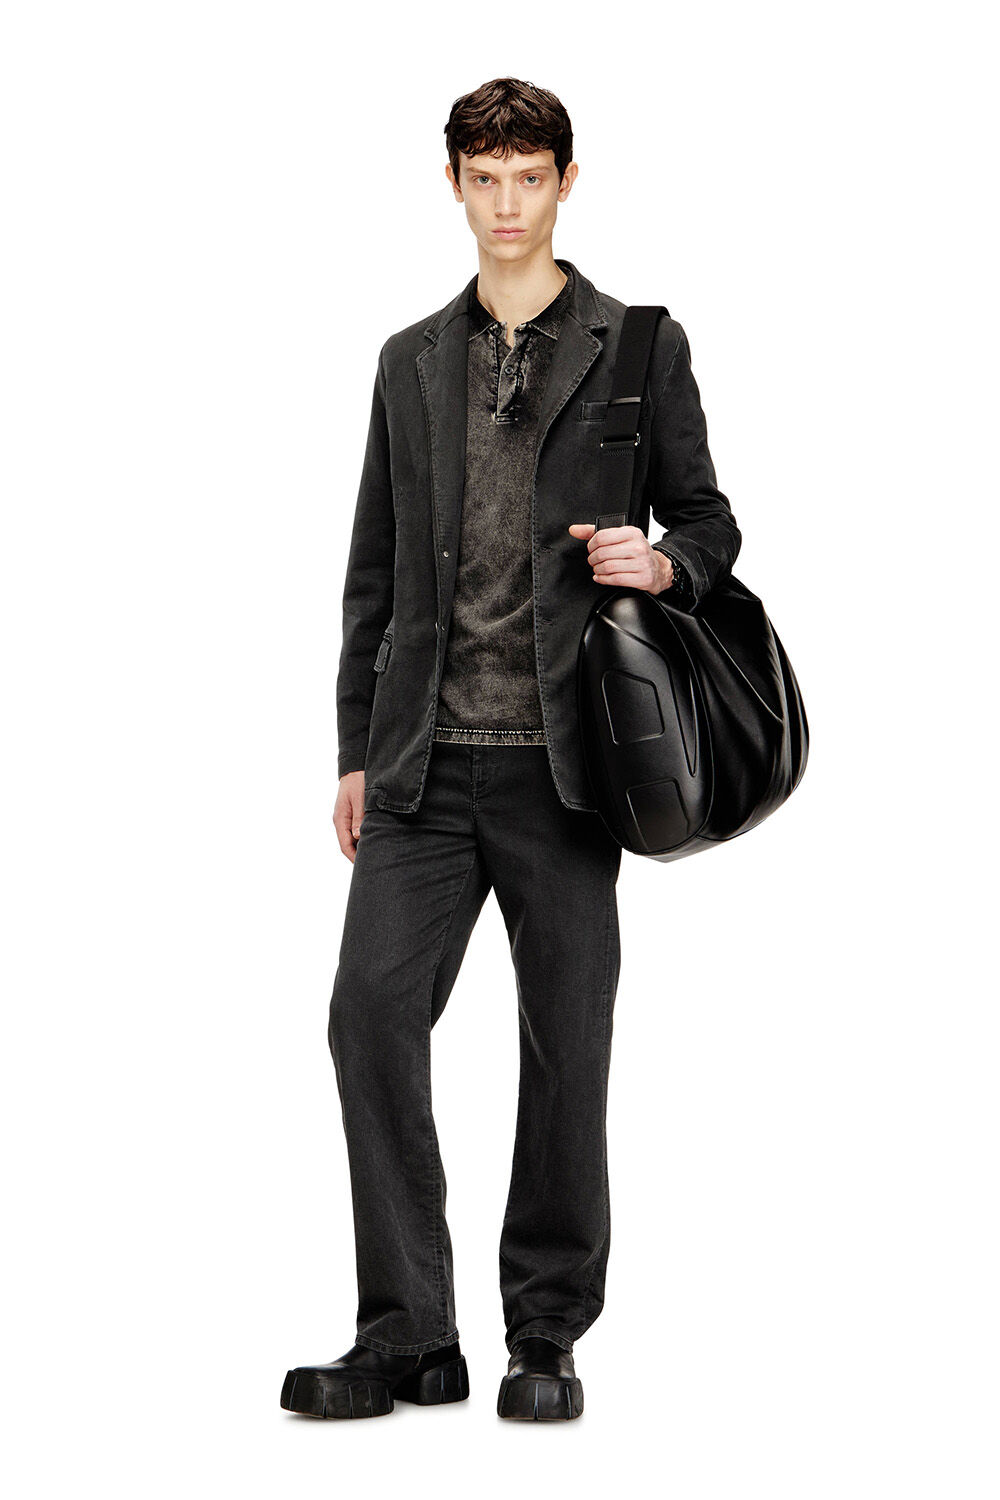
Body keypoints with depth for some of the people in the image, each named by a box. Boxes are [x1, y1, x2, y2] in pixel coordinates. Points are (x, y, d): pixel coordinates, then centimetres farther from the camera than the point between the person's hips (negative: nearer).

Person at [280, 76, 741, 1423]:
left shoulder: (640, 349, 6)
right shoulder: (412, 361, 15)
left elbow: (708, 523, 10)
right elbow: (376, 567, 16)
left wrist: (663, 563, -14)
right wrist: (358, 750, 11)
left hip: (560, 758, -2)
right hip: (426, 758, 3)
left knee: (566, 1047, 1)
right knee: (372, 1008, -8)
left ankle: (547, 1337, 14)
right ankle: (406, 1337, -1)